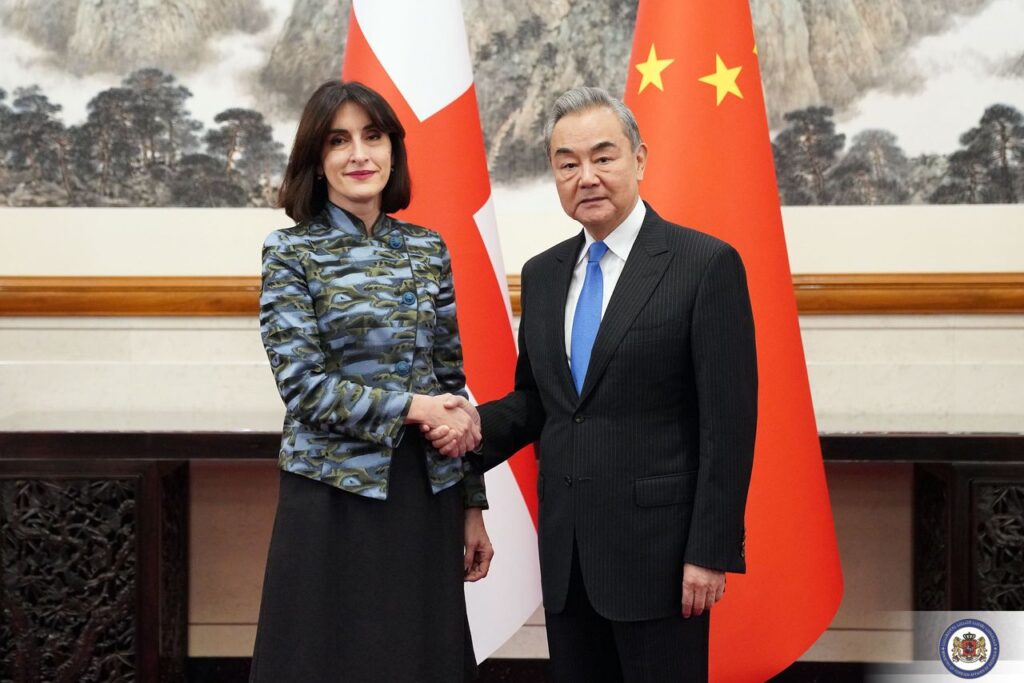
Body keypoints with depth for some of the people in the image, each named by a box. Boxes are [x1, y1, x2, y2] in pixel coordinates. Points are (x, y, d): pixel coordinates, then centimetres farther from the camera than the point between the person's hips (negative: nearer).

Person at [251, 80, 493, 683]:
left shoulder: (428, 249, 8)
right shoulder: (291, 252, -3)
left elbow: (452, 380, 10)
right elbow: (302, 384, -11)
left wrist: (472, 505, 9)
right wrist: (411, 407, -18)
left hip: (428, 495, 4)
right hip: (335, 497, -4)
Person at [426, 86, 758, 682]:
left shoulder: (706, 265, -9)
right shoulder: (542, 275, 11)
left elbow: (729, 421, -11)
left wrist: (711, 551, -14)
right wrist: (476, 426, -3)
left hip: (658, 550, -6)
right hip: (565, 555, 6)